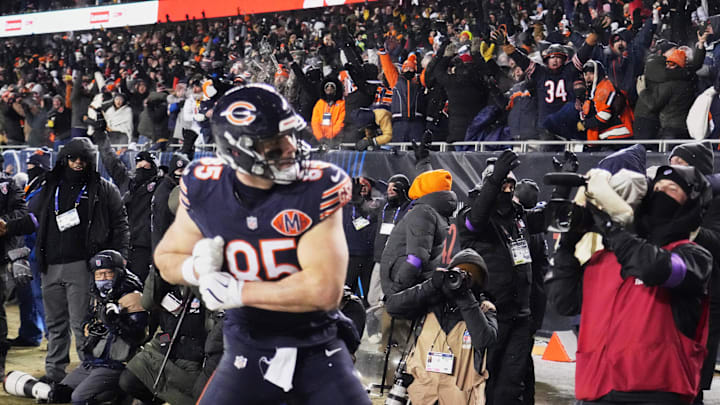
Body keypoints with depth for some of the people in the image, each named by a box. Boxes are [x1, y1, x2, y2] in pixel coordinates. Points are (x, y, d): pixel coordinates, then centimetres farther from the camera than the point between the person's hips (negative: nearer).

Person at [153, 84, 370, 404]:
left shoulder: (316, 189, -19)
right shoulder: (204, 189, -9)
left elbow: (325, 290, -24)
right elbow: (166, 258, 7)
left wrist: (239, 292, -21)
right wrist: (196, 267, -16)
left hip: (318, 351, -1)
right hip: (247, 354, 2)